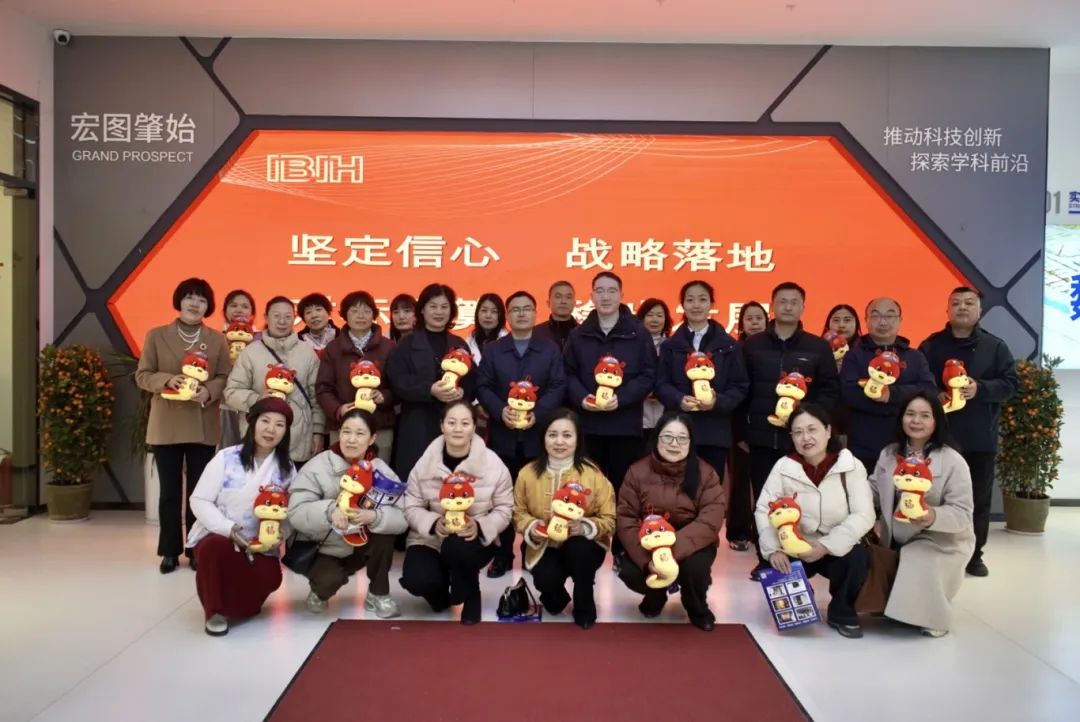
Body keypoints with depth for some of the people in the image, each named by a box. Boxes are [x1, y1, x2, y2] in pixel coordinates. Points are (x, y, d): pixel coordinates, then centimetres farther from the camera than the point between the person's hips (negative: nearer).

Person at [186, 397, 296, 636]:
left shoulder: (287, 469, 3)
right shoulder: (226, 458, -7)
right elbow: (199, 501, -9)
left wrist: (280, 534, -20)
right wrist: (227, 528, -23)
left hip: (259, 546, 3)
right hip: (217, 536, -3)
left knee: (269, 577, -25)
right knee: (215, 548, -36)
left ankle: (236, 604, 13)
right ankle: (215, 610, -9)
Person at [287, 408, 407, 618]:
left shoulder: (381, 470, -8)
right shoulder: (317, 467, -14)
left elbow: (401, 518, -19)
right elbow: (296, 512, -23)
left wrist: (374, 516, -41)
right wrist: (329, 510, -41)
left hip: (361, 546, 3)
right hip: (322, 549, -2)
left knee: (385, 528, -26)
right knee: (330, 579, -32)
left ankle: (378, 594, -7)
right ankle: (320, 592, 8)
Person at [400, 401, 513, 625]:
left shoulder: (493, 464, -9)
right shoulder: (425, 463, -6)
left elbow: (504, 508, -5)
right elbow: (411, 507, -3)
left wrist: (480, 527, -25)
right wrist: (433, 523, -24)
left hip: (474, 540, -1)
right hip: (430, 539, 1)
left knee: (456, 546, -37)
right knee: (417, 579, -28)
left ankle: (471, 598, -3)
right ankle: (441, 591, 14)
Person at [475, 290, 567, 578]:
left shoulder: (550, 350, 7)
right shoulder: (493, 350, 10)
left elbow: (558, 387, -1)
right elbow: (482, 387, 2)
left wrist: (537, 413, -16)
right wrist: (501, 411, -15)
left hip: (538, 434, -1)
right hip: (502, 434, 1)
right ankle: (503, 554, 13)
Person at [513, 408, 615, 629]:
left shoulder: (593, 474, -12)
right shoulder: (528, 473, -6)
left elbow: (609, 519, -9)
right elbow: (519, 513, 6)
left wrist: (585, 527, -29)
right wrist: (531, 528, -16)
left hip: (583, 547, 0)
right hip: (543, 546, 1)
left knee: (580, 546, -36)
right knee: (546, 578, -30)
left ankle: (584, 608, -6)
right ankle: (555, 596, 13)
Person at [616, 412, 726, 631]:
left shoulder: (705, 474, -11)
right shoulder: (637, 471, -8)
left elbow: (710, 521, -21)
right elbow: (625, 519, -11)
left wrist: (673, 549, -36)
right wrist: (646, 558, -27)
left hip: (691, 546, -1)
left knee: (695, 567, -33)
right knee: (629, 572, -26)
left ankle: (698, 609, 5)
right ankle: (656, 594, 14)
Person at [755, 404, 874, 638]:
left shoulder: (851, 467, -11)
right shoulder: (784, 467, -7)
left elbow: (863, 515, -18)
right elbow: (764, 510, -8)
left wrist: (825, 546, -27)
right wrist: (773, 549, -23)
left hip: (837, 548, -1)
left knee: (858, 557, -32)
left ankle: (841, 613, -1)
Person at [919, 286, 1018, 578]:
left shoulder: (995, 346, 6)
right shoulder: (931, 346, 3)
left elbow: (1011, 383, 1)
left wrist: (980, 389, -16)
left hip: (981, 437, 2)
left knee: (979, 498, 8)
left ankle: (974, 555, 21)